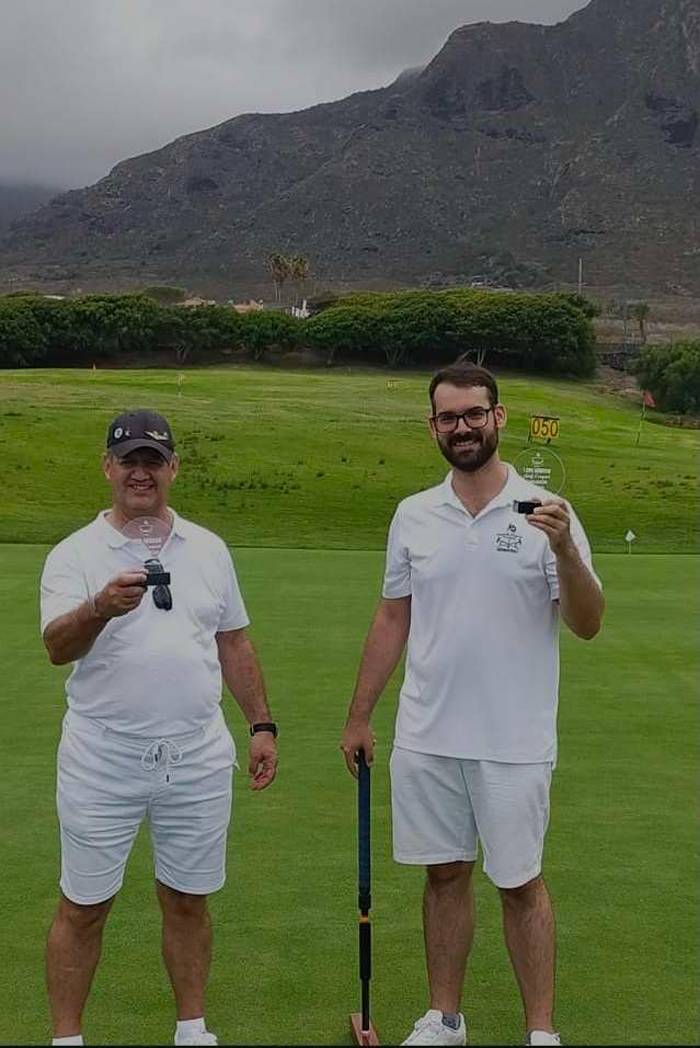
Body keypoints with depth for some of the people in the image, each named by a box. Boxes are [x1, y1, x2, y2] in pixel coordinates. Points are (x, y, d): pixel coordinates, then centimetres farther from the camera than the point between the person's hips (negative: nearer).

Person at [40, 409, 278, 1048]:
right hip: (102, 761, -3)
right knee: (84, 909, 8)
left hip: (198, 758, 3)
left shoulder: (209, 549, 8)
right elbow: (57, 647, -20)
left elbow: (234, 645, 14)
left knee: (187, 901, 14)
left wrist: (261, 724, 10)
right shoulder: (75, 555, -5)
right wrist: (100, 607, -40)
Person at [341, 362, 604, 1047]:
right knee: (445, 875, 14)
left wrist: (564, 550, -28)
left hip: (514, 744, -3)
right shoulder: (413, 516, 3)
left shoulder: (545, 513, -7)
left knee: (520, 884, 8)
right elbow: (392, 620, 10)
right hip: (425, 739, 3)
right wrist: (359, 716, 10)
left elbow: (586, 625, -10)